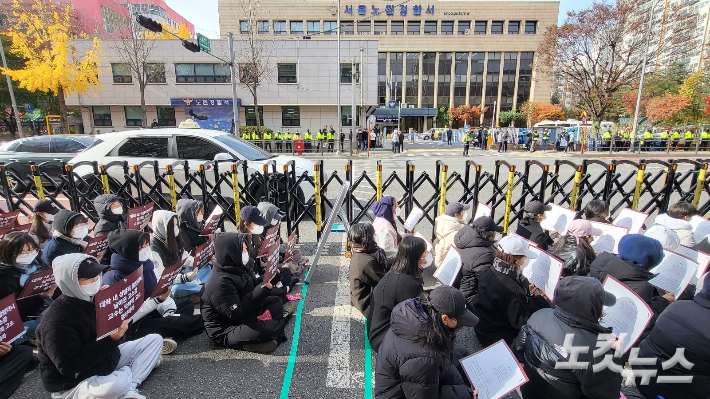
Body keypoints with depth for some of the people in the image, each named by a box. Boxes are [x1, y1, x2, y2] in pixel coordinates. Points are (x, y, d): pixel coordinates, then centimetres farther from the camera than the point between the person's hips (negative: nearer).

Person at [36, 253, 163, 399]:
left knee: (155, 339, 0)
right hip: (73, 385, -8)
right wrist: (111, 339, -32)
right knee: (118, 384, -40)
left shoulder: (94, 298, -3)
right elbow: (68, 366, -27)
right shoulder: (56, 320, -25)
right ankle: (128, 372, -4)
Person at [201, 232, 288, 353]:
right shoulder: (221, 282, -27)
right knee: (263, 330, -30)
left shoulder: (239, 267, -1)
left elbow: (254, 285, 12)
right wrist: (262, 289, -30)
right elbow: (236, 313, -28)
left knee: (276, 302, 10)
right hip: (225, 330, -10)